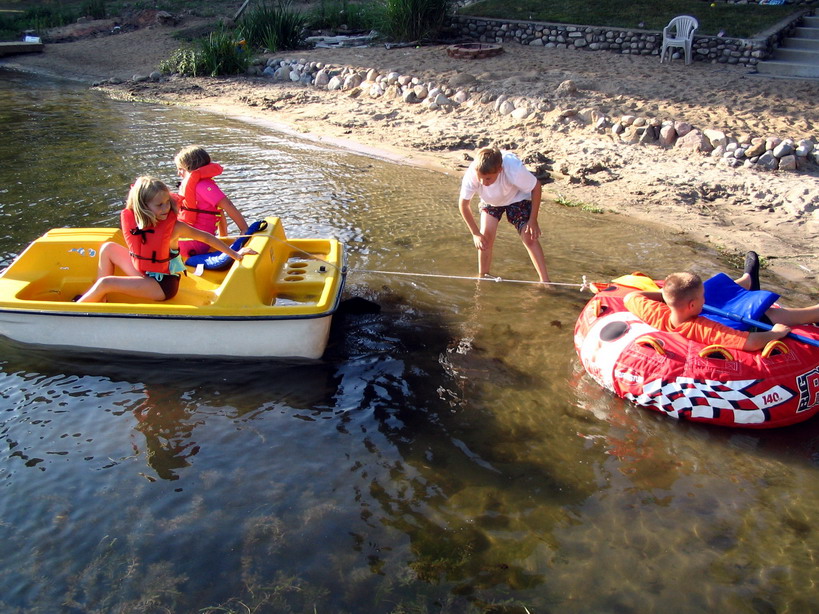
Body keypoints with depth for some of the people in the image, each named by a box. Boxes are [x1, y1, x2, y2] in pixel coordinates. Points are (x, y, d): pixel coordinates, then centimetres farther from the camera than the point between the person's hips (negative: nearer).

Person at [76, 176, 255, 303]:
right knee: (108, 248, 2)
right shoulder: (130, 220, -6)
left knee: (105, 283, -16)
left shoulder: (174, 227, -19)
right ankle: (98, 301, 1)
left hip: (163, 285, -6)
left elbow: (206, 237, -9)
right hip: (143, 275, 6)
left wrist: (235, 255, -4)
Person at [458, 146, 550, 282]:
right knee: (486, 235, -13)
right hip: (489, 200, 2)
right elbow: (464, 204, -19)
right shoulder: (471, 174, -36)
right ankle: (482, 276, 7)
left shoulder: (513, 169, -42)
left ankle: (545, 281, -5)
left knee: (529, 237, -12)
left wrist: (533, 220, -20)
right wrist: (475, 233, -18)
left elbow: (536, 186, -23)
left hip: (517, 198, -2)